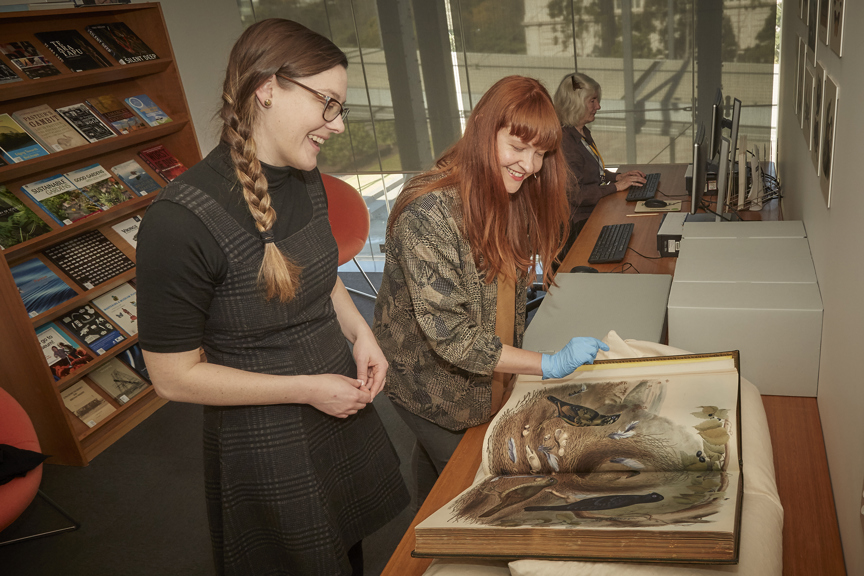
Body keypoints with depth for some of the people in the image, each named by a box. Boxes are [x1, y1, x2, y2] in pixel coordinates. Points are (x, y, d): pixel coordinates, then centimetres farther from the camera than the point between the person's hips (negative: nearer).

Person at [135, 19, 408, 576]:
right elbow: (174, 375, -21)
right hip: (265, 441, -6)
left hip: (342, 405, 7)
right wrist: (308, 389, -20)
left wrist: (359, 331, -4)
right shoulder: (180, 221, -29)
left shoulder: (306, 179, -5)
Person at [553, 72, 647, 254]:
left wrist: (618, 176, 9)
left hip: (596, 211, 10)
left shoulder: (583, 132, 12)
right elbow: (575, 194, -24)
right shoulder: (563, 141, -20)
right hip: (579, 224, -10)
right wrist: (616, 186, -18)